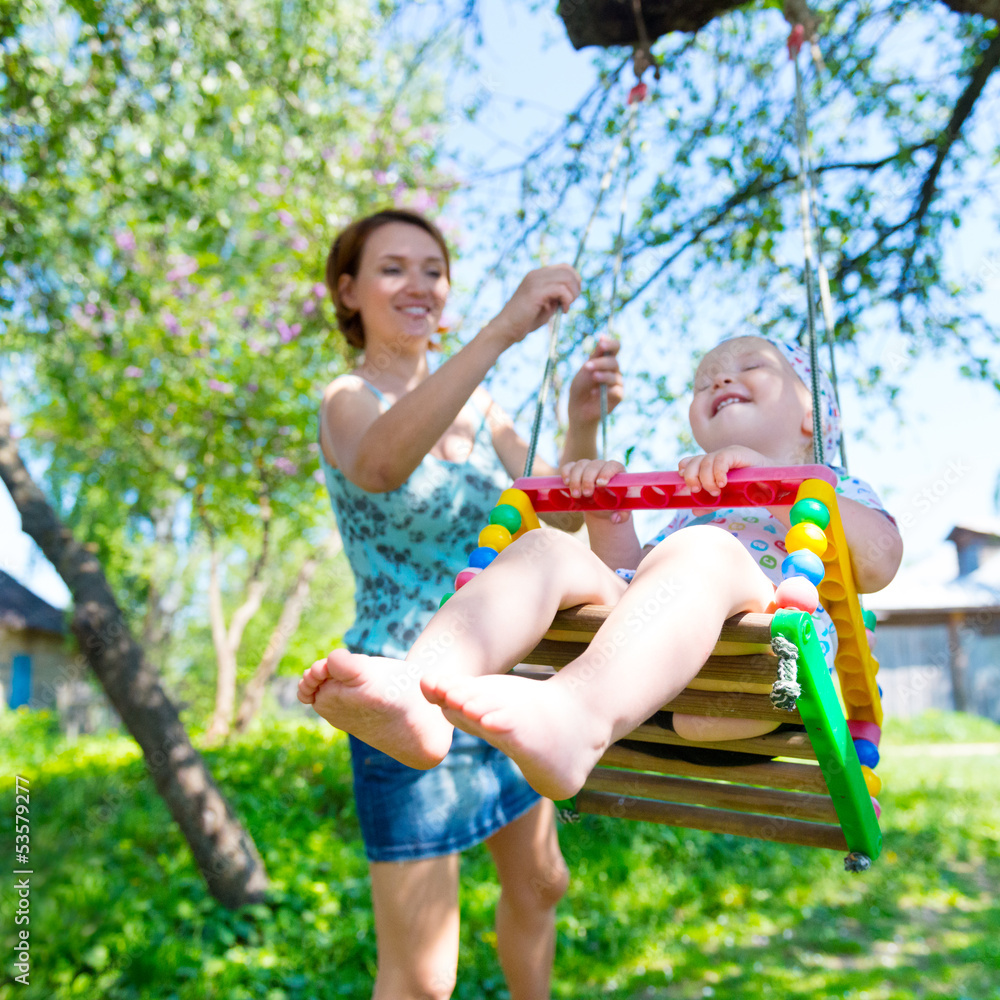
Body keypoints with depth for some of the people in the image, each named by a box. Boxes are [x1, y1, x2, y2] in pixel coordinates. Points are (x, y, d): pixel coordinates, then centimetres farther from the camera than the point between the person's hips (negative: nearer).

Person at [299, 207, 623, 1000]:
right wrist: (503, 331, -45)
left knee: (540, 884, 26)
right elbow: (381, 463, -37)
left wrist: (583, 423, -17)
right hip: (409, 695, -7)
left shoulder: (479, 409, 7)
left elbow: (557, 522, 0)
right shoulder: (349, 400, -12)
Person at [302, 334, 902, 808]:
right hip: (635, 695, 4)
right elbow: (627, 579, 27)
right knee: (548, 547, -17)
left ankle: (575, 719, -62)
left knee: (701, 551, -32)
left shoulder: (840, 492, 26)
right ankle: (419, 693, -45)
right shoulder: (688, 510, 40)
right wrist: (608, 513, 11)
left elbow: (880, 564, 2)